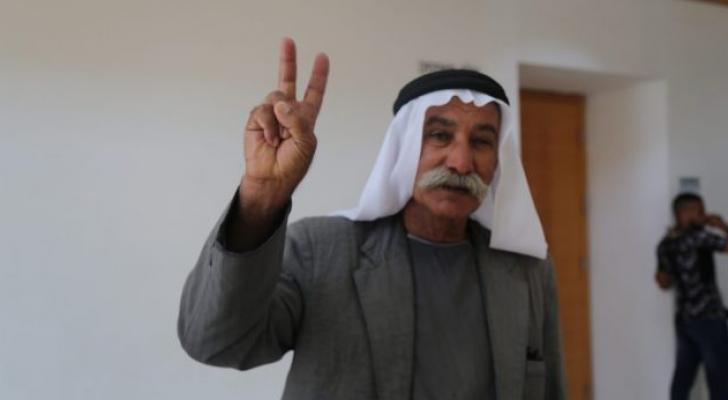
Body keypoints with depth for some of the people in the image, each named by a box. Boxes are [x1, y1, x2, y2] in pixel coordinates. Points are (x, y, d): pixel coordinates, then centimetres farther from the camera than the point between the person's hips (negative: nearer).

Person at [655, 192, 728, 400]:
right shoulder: (696, 237, -15)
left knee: (683, 375, 10)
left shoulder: (665, 244, 8)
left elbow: (664, 282, 17)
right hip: (708, 318, -8)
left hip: (683, 318, 8)